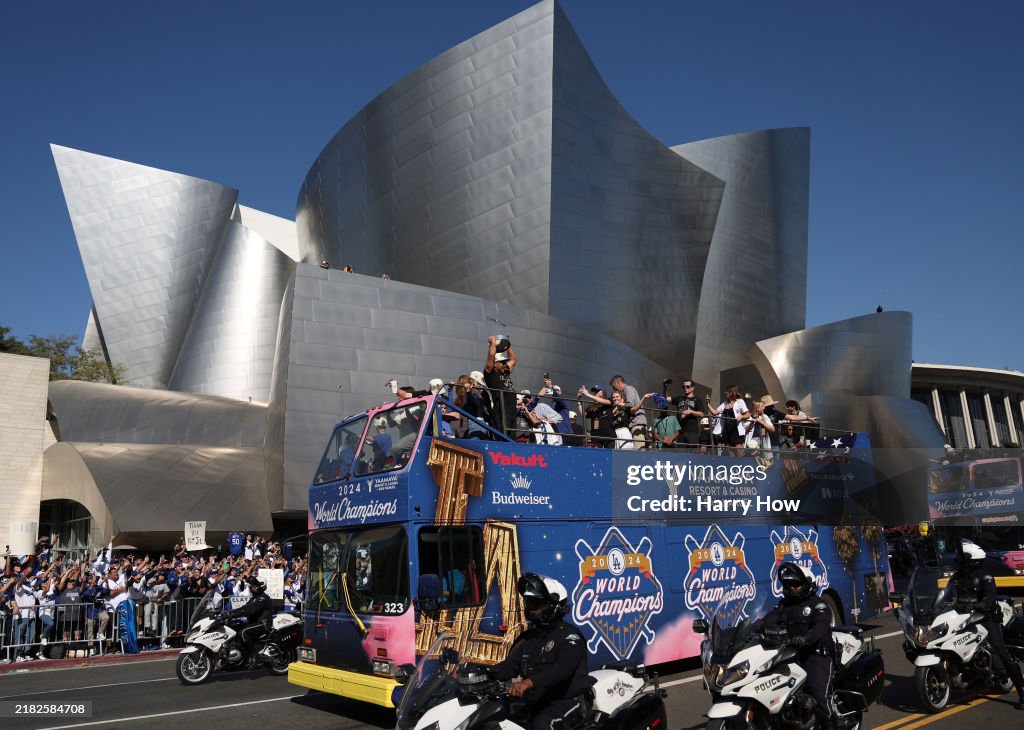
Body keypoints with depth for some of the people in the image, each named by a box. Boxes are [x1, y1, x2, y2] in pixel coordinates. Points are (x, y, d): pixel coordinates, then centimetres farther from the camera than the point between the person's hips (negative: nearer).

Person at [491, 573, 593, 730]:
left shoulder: (569, 635, -9)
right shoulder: (527, 637, 15)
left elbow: (563, 668, -27)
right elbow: (510, 665, 5)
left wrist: (529, 682, -40)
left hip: (568, 700, -7)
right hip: (534, 703, 7)